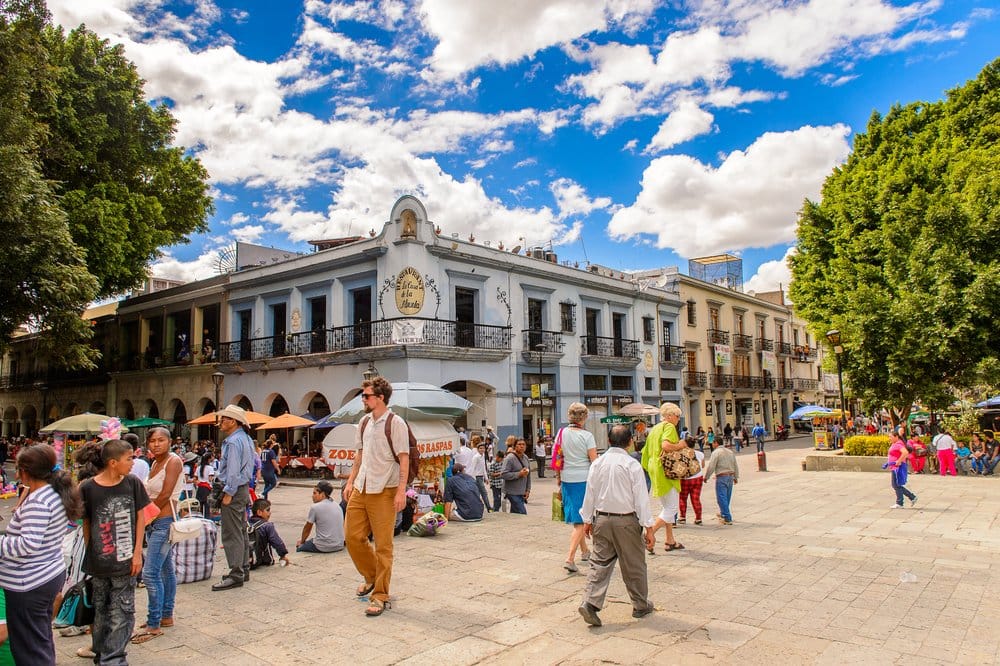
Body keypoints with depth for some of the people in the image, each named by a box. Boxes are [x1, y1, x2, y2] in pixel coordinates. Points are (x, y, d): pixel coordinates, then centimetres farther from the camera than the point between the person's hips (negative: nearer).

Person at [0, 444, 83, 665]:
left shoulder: (37, 501, -22)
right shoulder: (56, 493, 6)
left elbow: (29, 544, -29)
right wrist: (27, 491, 11)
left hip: (29, 585, -9)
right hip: (51, 574, 9)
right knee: (42, 640, 22)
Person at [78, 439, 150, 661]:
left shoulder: (132, 483, -4)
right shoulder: (88, 488, -8)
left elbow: (140, 518, 2)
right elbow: (86, 523, 1)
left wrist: (137, 552, -1)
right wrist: (90, 553, 1)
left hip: (125, 559, 1)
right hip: (99, 561, -1)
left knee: (122, 612, 2)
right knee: (101, 609, 16)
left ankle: (112, 658, 12)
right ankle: (101, 651, 35)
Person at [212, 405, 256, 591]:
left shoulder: (233, 441, -17)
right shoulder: (245, 438, 14)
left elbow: (233, 471, -21)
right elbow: (254, 463, 19)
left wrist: (228, 493, -18)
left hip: (234, 490, -11)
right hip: (244, 488, 11)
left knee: (232, 535, -6)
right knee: (241, 532, 16)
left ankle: (236, 575, -3)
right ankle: (243, 569, 24)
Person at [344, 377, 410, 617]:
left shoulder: (395, 423, -10)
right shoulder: (364, 422, 11)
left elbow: (404, 459, -13)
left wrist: (401, 491, -19)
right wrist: (350, 482, 15)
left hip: (384, 491, -7)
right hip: (360, 489, 7)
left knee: (383, 545, 0)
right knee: (353, 537, 10)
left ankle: (380, 596, 11)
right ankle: (372, 576, 33)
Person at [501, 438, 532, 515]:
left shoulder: (526, 458, 9)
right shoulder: (509, 458, -14)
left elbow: (528, 475, 15)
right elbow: (503, 474, -20)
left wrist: (528, 490, 8)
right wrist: (519, 474, -21)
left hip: (522, 493, 7)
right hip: (513, 493, -7)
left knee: (514, 514, 12)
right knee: (522, 514, -10)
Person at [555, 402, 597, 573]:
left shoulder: (561, 434, 3)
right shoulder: (586, 435, -11)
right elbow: (595, 462, -11)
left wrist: (558, 481, 18)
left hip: (567, 480, 5)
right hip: (584, 480, -5)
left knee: (576, 519, 20)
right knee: (581, 521, 0)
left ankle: (584, 551, 36)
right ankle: (570, 558, -9)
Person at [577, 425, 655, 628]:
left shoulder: (597, 463, 1)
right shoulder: (632, 465, -12)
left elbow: (590, 493, 6)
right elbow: (641, 498, -11)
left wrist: (587, 520, 16)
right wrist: (649, 528, -8)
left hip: (601, 519, 3)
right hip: (626, 521, -3)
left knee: (600, 562, 7)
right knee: (634, 564, 12)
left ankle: (590, 602, -6)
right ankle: (641, 605, 27)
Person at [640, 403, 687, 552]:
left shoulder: (655, 428, 17)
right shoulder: (669, 426, -10)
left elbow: (646, 451, 18)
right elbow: (666, 445, -27)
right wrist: (680, 445, -12)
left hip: (655, 469, 10)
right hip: (666, 471, -10)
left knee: (667, 507, 17)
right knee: (671, 508, -4)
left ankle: (670, 541, 20)